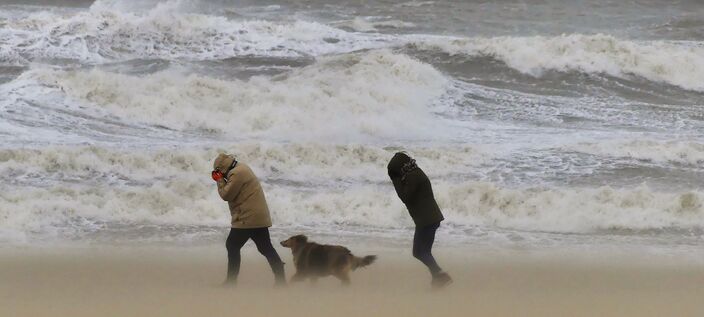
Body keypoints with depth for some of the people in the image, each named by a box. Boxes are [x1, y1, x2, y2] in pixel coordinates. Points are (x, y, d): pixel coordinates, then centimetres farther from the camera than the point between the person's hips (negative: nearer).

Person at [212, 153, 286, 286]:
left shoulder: (236, 174, -16)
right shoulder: (241, 168, 17)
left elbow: (227, 195, -16)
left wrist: (220, 180, -4)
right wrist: (222, 180, 9)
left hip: (247, 219, -10)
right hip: (260, 217, 10)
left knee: (232, 246, -1)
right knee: (266, 248, 10)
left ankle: (231, 281, -1)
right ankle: (281, 279, 7)